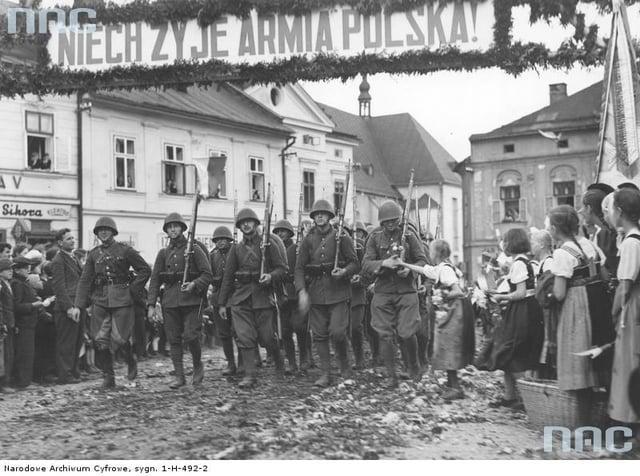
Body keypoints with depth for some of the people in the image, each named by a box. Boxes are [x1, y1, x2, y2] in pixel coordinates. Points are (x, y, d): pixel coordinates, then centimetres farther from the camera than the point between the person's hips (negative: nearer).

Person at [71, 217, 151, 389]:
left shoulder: (125, 250, -1)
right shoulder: (94, 254, 9)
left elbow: (145, 270, 3)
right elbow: (84, 280, 7)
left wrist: (132, 288, -5)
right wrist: (78, 305, -1)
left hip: (121, 300, -3)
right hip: (100, 301, 4)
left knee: (119, 338, -9)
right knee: (100, 340, 0)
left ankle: (131, 361, 22)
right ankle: (108, 377, 13)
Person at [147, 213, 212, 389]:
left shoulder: (194, 249, 2)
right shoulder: (163, 253, 12)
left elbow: (207, 274, -1)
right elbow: (155, 279, 9)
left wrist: (194, 284, -20)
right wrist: (151, 304, 1)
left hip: (191, 300, -3)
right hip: (170, 301, 3)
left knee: (190, 336, -10)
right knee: (174, 339, 2)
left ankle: (198, 365, 16)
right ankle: (179, 376, 9)